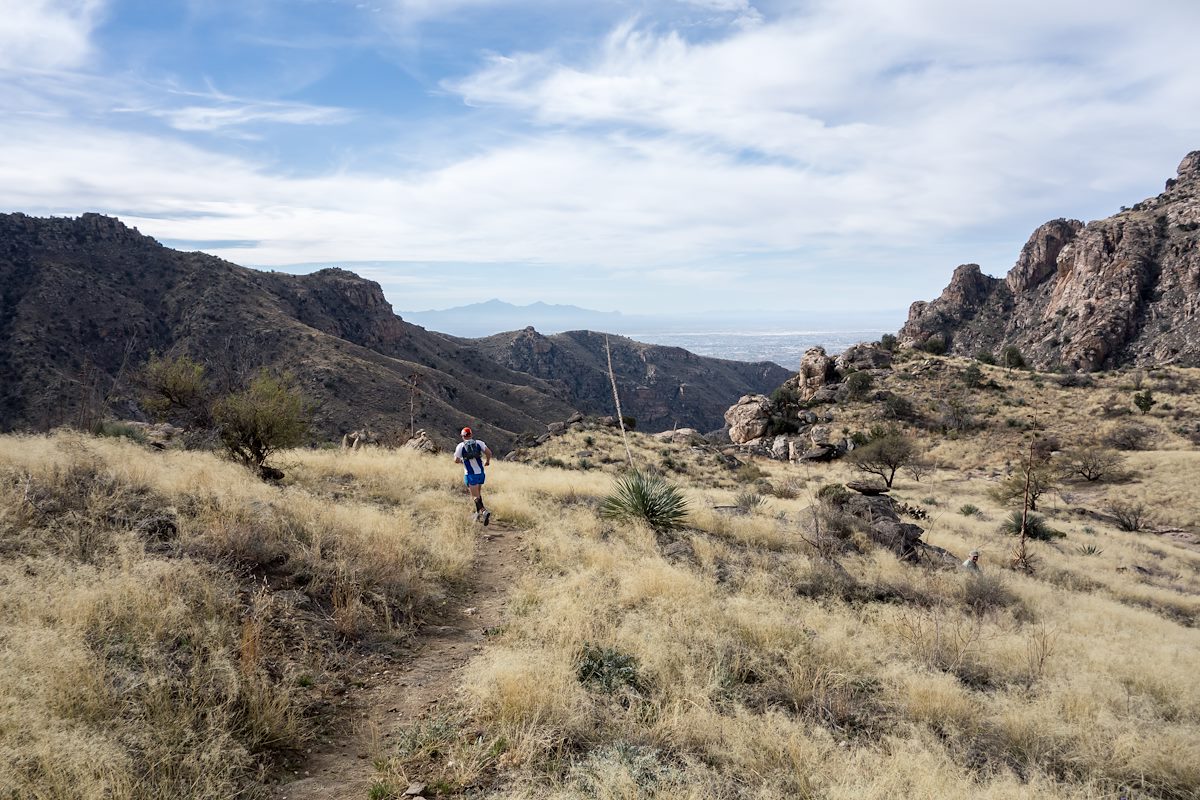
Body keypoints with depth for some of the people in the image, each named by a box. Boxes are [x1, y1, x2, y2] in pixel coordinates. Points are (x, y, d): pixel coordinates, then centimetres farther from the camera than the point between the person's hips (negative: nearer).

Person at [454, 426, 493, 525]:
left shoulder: (460, 446, -2)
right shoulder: (479, 442, 4)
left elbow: (456, 460, -4)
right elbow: (489, 452, -6)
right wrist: (488, 461, 13)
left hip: (470, 475, -4)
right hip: (481, 473, 4)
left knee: (475, 496, -6)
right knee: (478, 493, 23)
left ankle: (485, 511, -27)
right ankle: (478, 513, 27)